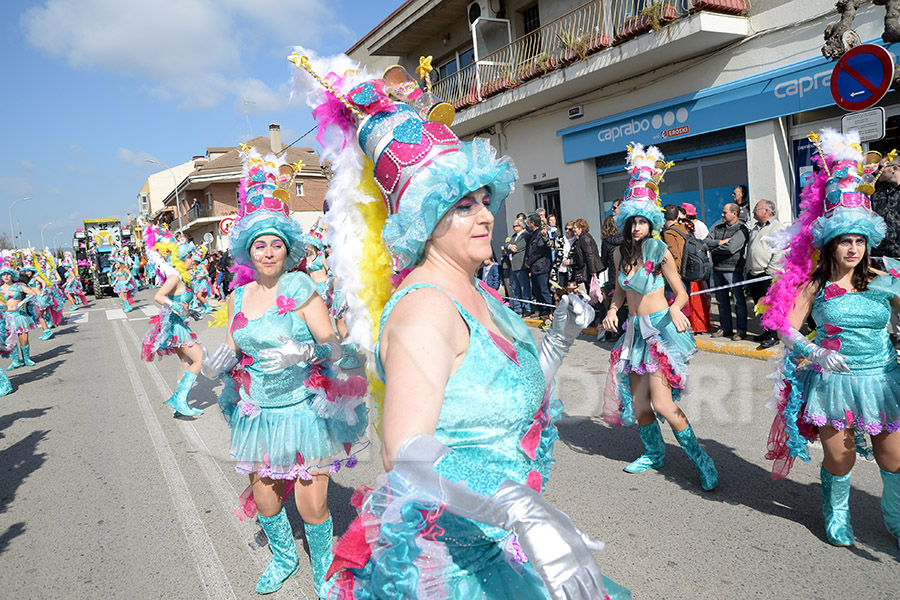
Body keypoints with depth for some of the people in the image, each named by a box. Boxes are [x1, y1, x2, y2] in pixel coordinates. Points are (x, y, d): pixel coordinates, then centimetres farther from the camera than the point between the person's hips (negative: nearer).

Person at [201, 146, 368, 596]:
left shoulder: (300, 286, -10)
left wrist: (303, 352, -28)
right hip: (258, 413, 5)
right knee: (264, 499, 14)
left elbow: (332, 345, -11)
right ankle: (283, 558, 45)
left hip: (304, 409, -4)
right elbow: (236, 350, 17)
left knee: (312, 505, 1)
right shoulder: (239, 298, 5)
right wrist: (219, 364, -3)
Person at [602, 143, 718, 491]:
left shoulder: (660, 251, -9)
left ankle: (699, 458, 6)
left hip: (661, 328, -5)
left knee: (661, 402, -13)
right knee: (639, 402, 7)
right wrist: (612, 310, -1)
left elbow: (681, 292, -5)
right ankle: (654, 454, 30)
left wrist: (675, 309, -26)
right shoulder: (620, 253, 4)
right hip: (635, 329, 5)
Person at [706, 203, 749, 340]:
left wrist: (714, 250, -5)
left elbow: (730, 248, -19)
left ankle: (741, 330, 5)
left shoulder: (741, 230, -7)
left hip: (733, 270, -7)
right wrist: (719, 242, -12)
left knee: (738, 301, -2)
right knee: (722, 301, 13)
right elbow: (706, 242, 4)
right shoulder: (718, 227, 14)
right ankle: (725, 328, 24)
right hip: (717, 269, 7)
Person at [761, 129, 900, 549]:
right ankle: (837, 515, 37)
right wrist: (813, 352, -20)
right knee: (839, 460, 9)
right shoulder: (815, 284, -5)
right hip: (832, 379, -1)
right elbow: (786, 327, -7)